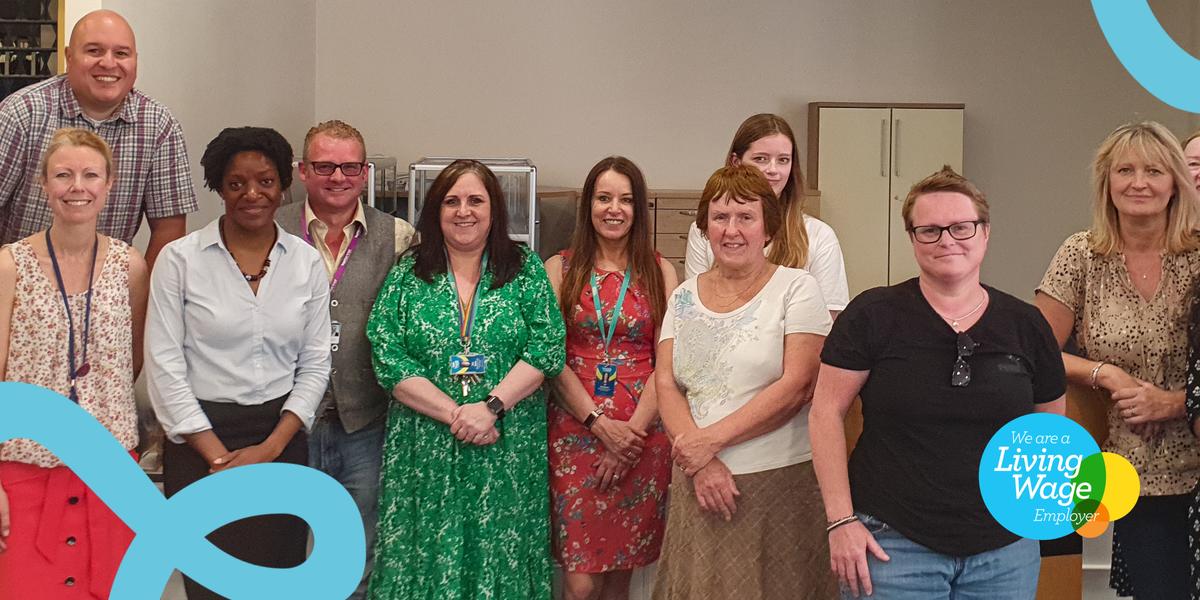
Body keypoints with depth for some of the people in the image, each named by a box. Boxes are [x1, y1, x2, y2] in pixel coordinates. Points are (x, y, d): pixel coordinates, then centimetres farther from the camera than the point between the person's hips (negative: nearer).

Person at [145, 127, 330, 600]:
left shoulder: (307, 262, 5)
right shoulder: (180, 259, -4)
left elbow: (315, 365, 5)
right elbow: (165, 368, -6)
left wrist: (270, 449, -6)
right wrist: (221, 458, -10)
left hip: (281, 441, 3)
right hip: (201, 440, -2)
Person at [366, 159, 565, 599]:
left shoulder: (525, 269, 4)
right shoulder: (408, 274, 4)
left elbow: (547, 348, -5)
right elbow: (387, 359, -5)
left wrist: (490, 406, -16)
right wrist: (455, 414, -14)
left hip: (510, 450, 0)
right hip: (426, 451, 0)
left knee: (503, 561, 5)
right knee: (428, 557, 4)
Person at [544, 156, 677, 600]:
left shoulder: (660, 272, 6)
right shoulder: (560, 269, 5)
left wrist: (632, 430, -10)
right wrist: (600, 423, -12)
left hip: (642, 433, 1)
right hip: (575, 428, -1)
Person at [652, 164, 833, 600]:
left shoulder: (797, 288, -2)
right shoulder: (684, 297, 11)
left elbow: (796, 386, -11)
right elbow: (665, 385, 4)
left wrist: (712, 439, -14)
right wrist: (701, 463, -11)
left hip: (779, 481, -3)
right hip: (699, 482, 4)